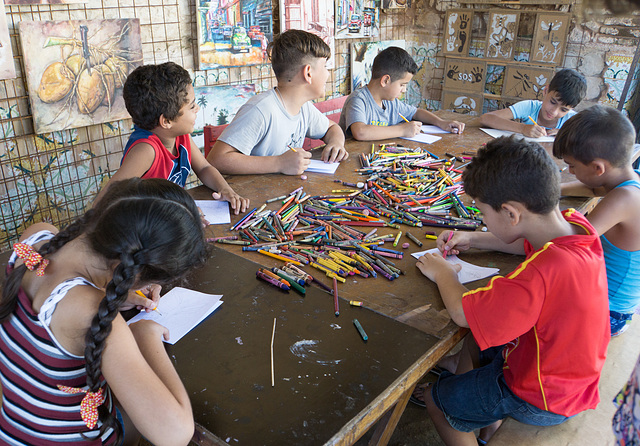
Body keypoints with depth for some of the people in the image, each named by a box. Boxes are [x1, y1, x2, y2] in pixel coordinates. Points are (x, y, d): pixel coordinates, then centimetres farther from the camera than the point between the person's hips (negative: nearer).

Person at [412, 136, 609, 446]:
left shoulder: (539, 274, -43)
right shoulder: (576, 224, -15)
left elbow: (462, 313, -31)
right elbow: (530, 243, 9)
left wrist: (444, 275, -12)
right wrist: (473, 239, 0)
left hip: (542, 402, -8)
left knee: (437, 400, 9)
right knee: (476, 338, 29)